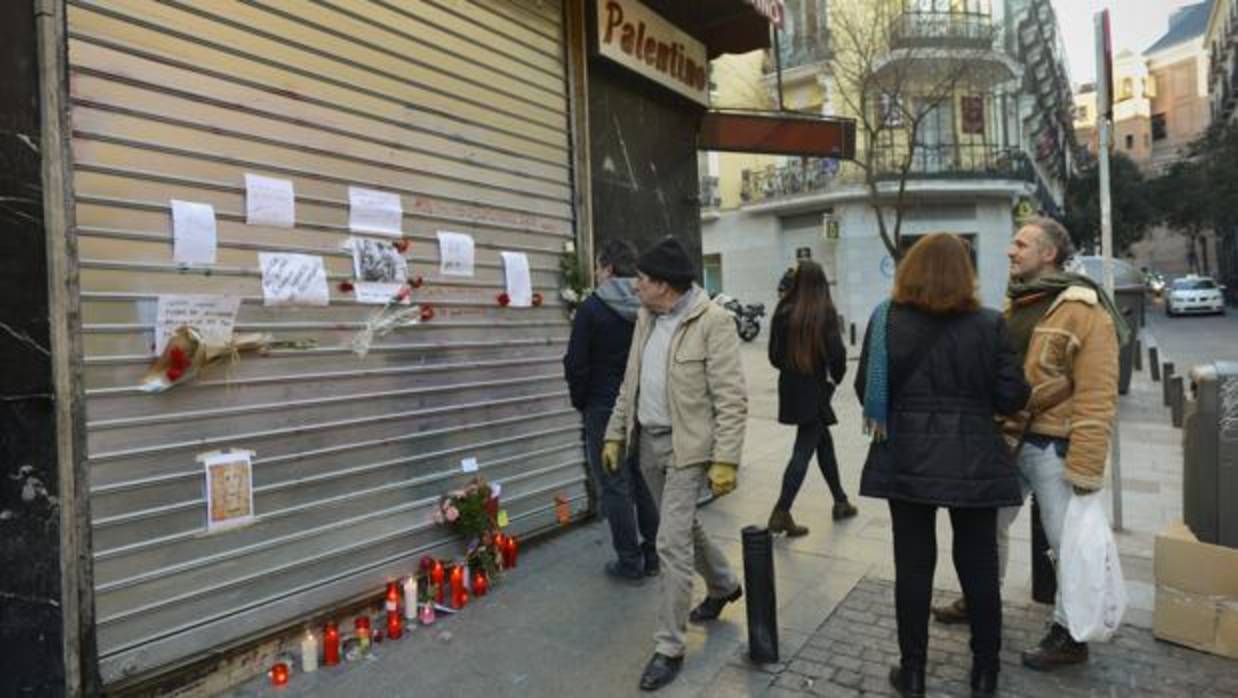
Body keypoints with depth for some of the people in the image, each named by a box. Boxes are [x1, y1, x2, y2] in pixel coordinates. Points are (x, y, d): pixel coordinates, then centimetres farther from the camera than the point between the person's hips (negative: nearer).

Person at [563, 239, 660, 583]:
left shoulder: (593, 307, -13)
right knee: (645, 483, 16)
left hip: (604, 409, -5)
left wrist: (581, 401, 3)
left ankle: (630, 563, 13)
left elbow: (576, 364, -12)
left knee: (614, 487, 5)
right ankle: (652, 555, 26)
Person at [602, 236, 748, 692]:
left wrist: (725, 460, -20)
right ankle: (724, 585, 48)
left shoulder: (712, 321, -16)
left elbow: (731, 399, -17)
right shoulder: (645, 317, 7)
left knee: (671, 543, -6)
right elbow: (630, 382, 14)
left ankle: (669, 648, 10)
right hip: (648, 442, 8)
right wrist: (616, 433, 12)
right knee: (683, 526, 22)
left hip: (687, 446, -8)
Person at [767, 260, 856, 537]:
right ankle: (782, 513, -3)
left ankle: (841, 502, 32)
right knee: (804, 450, 0)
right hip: (815, 389, -5)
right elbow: (836, 353, -14)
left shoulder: (783, 311, -1)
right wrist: (837, 376, 5)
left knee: (824, 442, 19)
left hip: (790, 388, 5)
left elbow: (774, 354, 3)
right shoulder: (825, 312, -12)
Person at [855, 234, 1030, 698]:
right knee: (979, 567, 15)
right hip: (974, 464, 0)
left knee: (913, 567, 10)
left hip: (907, 461, 0)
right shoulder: (988, 324, -7)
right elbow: (1011, 398, -5)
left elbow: (865, 390, -2)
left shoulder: (886, 321, -7)